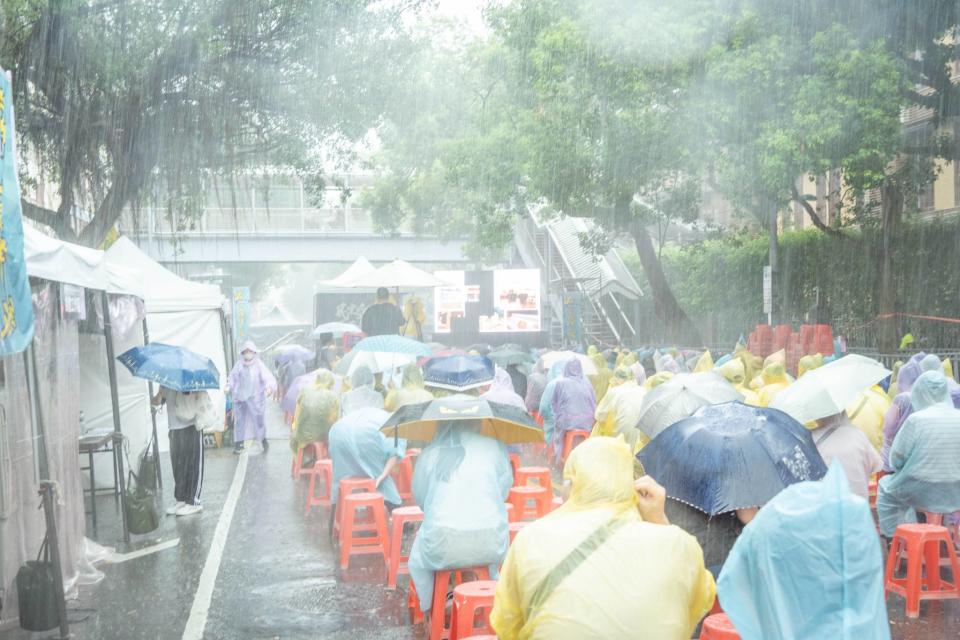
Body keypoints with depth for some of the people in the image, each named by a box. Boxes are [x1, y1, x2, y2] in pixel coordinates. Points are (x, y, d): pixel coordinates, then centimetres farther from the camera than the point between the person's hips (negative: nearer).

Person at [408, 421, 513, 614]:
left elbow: (419, 497, 17)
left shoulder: (428, 454, 7)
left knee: (417, 562, 33)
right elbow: (505, 487, 13)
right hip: (491, 544, 1)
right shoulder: (495, 447, 5)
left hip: (442, 547, 0)